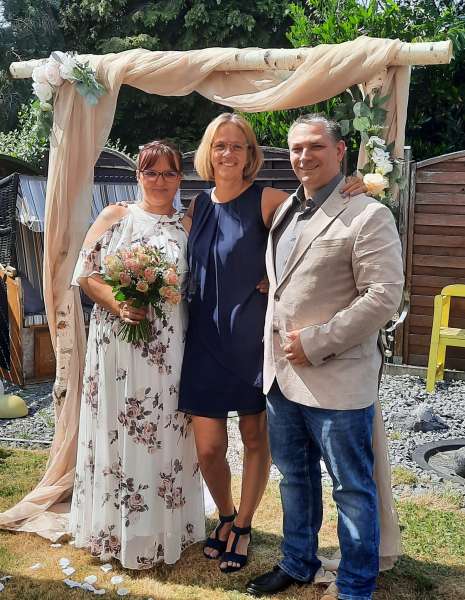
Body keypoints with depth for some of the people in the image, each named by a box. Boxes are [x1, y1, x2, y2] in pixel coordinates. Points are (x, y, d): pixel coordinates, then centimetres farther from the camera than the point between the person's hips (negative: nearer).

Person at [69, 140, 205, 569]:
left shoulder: (189, 226, 8)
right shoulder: (116, 216, 4)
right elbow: (85, 274, -1)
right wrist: (118, 305, -15)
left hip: (168, 350, 1)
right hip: (116, 344, -1)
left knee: (165, 434, 7)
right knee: (118, 432, 7)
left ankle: (164, 528, 26)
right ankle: (118, 531, 26)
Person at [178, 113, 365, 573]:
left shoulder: (266, 201, -9)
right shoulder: (198, 206, 8)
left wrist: (351, 188, -26)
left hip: (252, 339, -3)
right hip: (205, 340, 4)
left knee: (255, 439, 11)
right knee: (208, 449, 6)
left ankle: (242, 528, 33)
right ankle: (225, 516, 36)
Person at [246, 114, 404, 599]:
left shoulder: (367, 215, -11)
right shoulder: (286, 210, 13)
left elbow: (384, 296, -17)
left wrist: (317, 342, -19)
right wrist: (277, 349, 10)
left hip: (336, 379, -7)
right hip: (281, 373, 8)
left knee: (352, 489, 9)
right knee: (295, 478, 21)